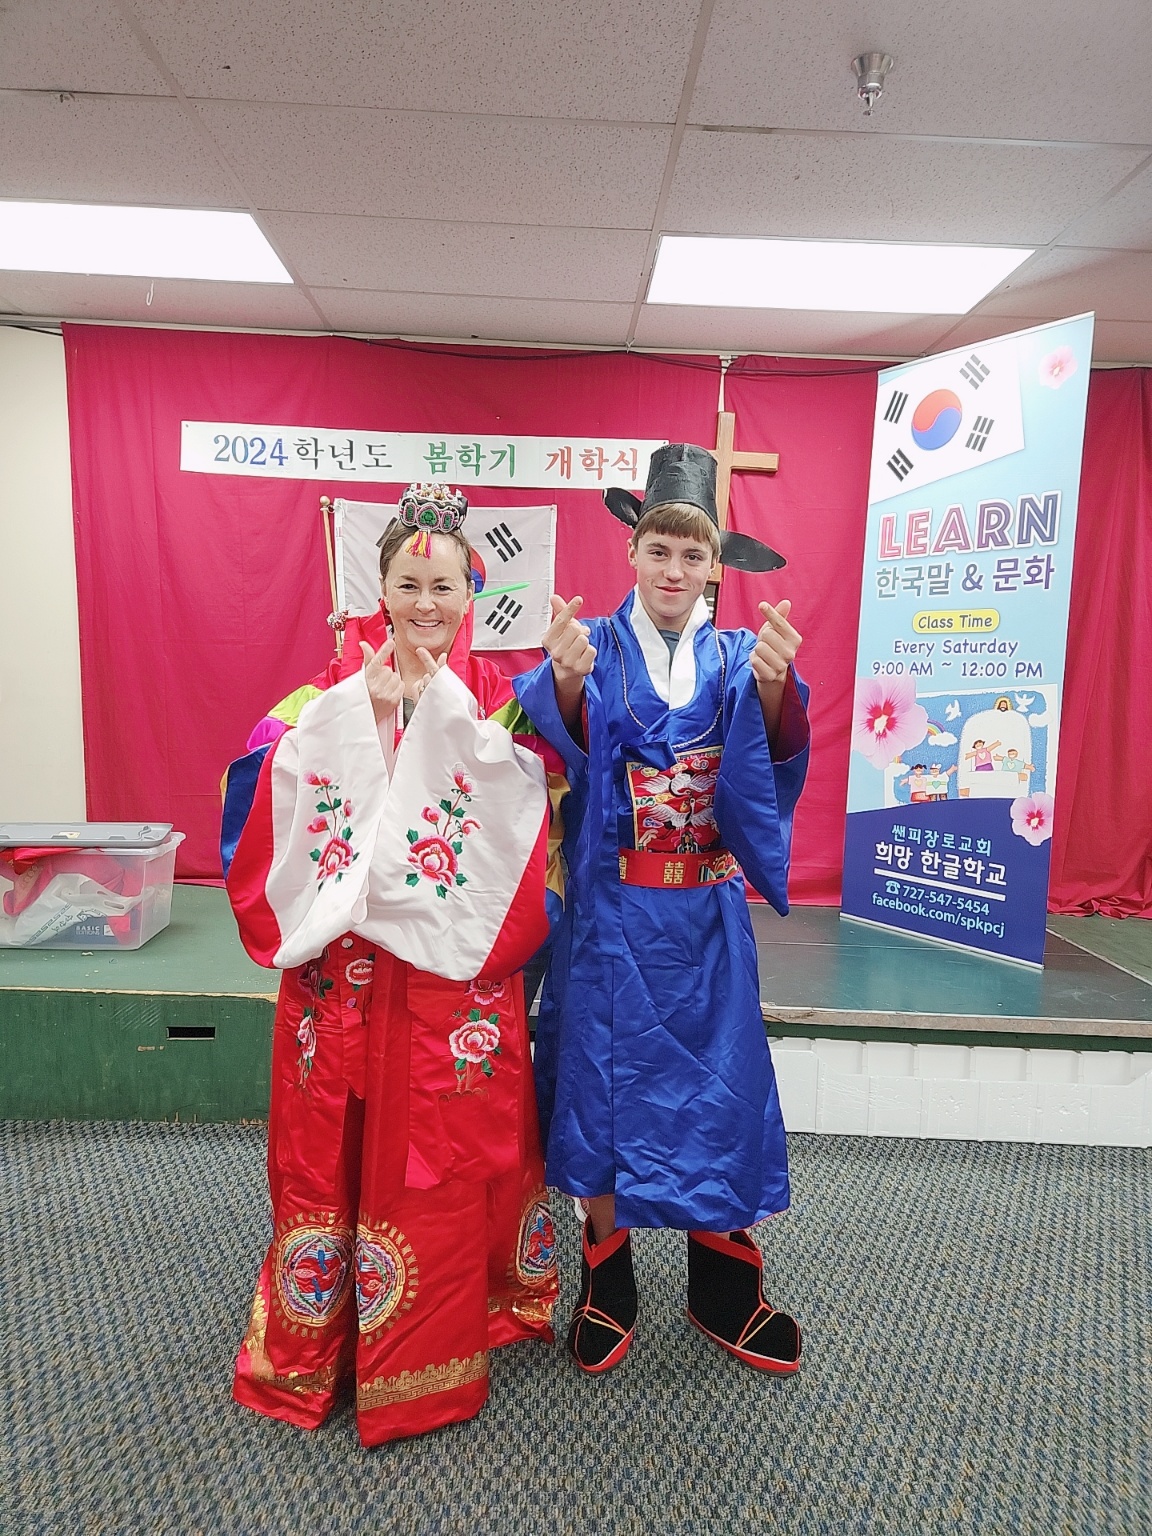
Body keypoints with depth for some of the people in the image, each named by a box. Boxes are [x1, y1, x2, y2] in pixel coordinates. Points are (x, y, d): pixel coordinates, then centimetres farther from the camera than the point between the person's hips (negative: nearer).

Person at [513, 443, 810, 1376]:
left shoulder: (736, 658, 3)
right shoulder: (595, 645, -1)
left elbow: (776, 755, -15)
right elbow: (567, 741, -20)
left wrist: (774, 684, -37)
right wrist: (565, 683, -42)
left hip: (705, 912, 2)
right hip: (612, 907, -1)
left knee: (717, 1081, 9)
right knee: (603, 1074, 6)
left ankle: (722, 1283, 30)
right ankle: (607, 1283, 28)